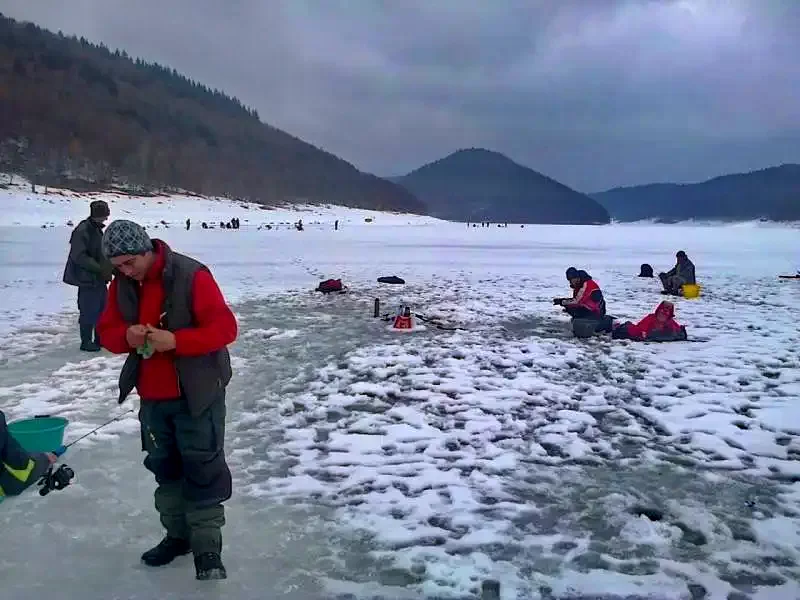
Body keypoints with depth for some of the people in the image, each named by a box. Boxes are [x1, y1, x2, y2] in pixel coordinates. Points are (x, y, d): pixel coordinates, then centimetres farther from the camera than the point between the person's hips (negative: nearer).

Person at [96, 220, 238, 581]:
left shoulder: (191, 276, -18)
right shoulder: (121, 284, 2)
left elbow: (225, 327, -20)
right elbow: (106, 331, 6)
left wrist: (176, 340, -31)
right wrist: (126, 336, -17)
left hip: (197, 394, -6)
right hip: (152, 397, 7)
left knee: (202, 471, 1)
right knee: (164, 468, 18)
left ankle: (207, 548, 11)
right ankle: (177, 534, 34)